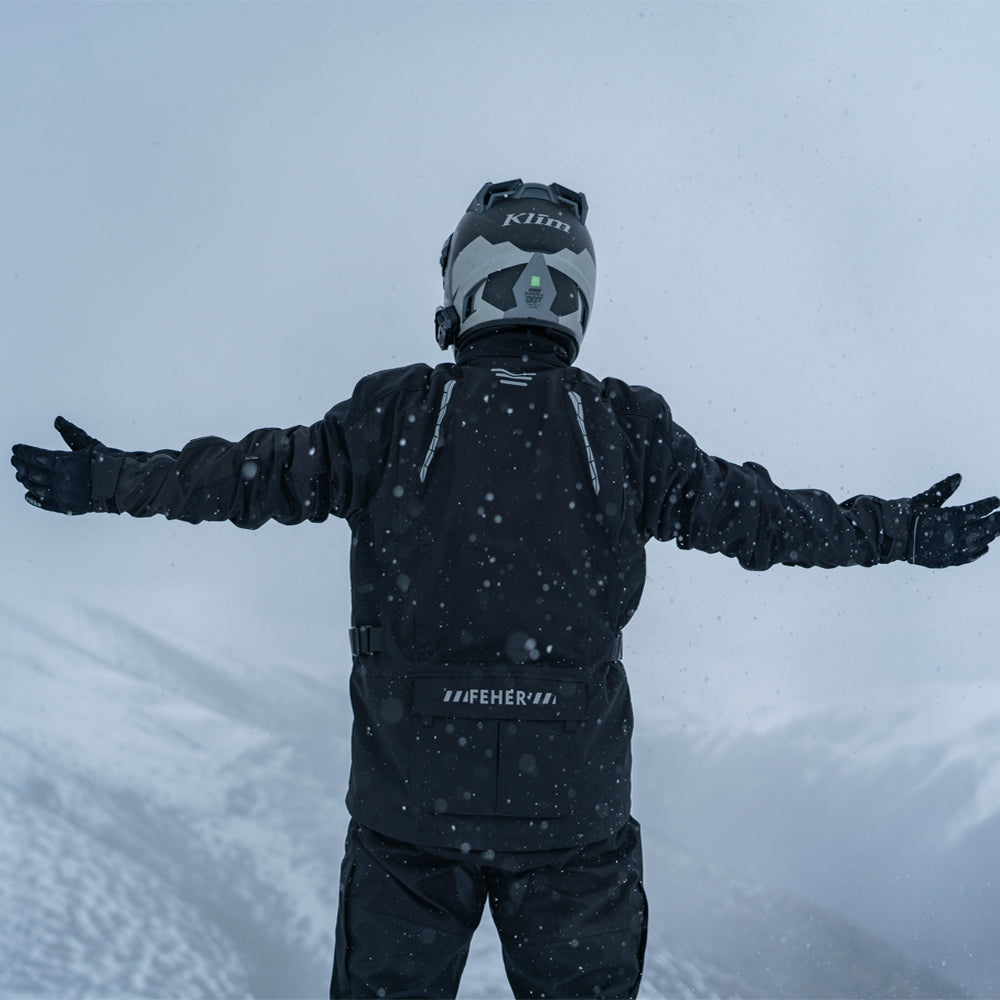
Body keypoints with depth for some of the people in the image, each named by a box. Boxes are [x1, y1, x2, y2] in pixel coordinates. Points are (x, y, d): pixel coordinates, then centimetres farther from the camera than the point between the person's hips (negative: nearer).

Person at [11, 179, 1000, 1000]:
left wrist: (108, 479, 12)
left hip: (408, 800, 0)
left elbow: (255, 476, -1)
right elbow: (755, 513, 1)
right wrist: (908, 532, 14)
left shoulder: (392, 414, -6)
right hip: (576, 811, 1)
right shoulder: (627, 429, -4)